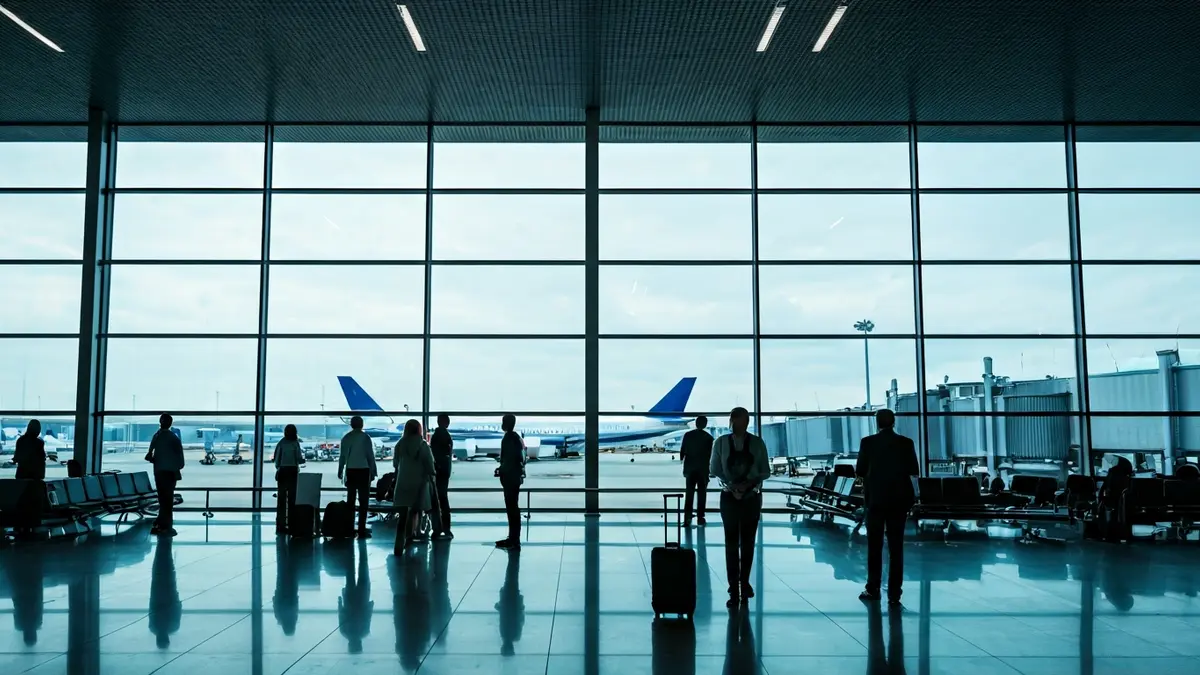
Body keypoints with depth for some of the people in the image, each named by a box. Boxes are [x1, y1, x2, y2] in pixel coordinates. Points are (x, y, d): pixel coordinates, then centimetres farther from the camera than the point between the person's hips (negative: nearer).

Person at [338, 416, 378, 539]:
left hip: (350, 471, 4)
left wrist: (340, 471, 15)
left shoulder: (346, 437, 3)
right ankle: (361, 529, -5)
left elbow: (342, 456, 6)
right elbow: (370, 455, -6)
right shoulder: (365, 437, -8)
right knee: (363, 501, -1)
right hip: (363, 470, -4)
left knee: (350, 500, 12)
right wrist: (373, 472, 1)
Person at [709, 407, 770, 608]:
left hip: (752, 497, 1)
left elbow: (765, 471, 2)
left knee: (748, 542, 9)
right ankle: (734, 589, 4)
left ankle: (744, 582, 25)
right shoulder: (721, 442, -3)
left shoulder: (757, 443, -2)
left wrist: (750, 483, -15)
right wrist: (731, 485, -13)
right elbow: (714, 469, 1)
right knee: (731, 543, -1)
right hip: (729, 497, -1)